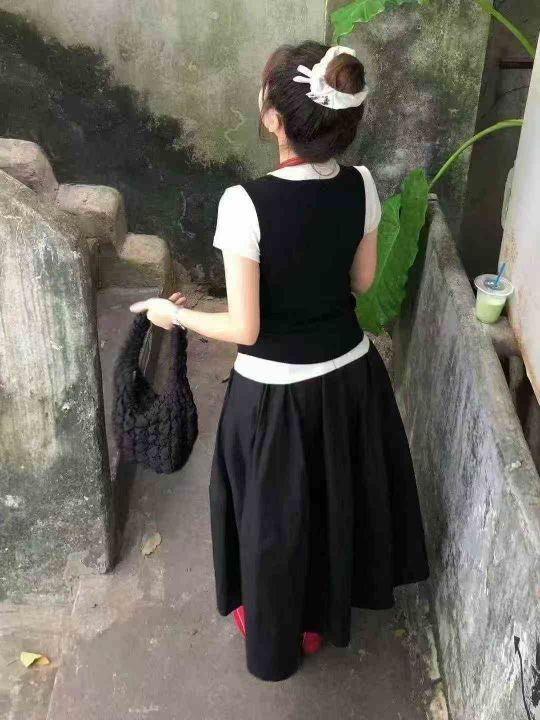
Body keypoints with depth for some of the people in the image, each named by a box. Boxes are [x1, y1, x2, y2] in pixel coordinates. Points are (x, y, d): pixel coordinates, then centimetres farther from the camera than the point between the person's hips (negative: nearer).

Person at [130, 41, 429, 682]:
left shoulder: (245, 203, -26)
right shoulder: (361, 188, -10)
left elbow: (243, 328, -21)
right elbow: (361, 282, 4)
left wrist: (175, 314, -4)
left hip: (276, 390, -5)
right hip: (350, 374, 5)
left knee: (273, 511, 19)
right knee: (336, 496, 26)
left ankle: (274, 634, 43)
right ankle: (322, 613, 50)